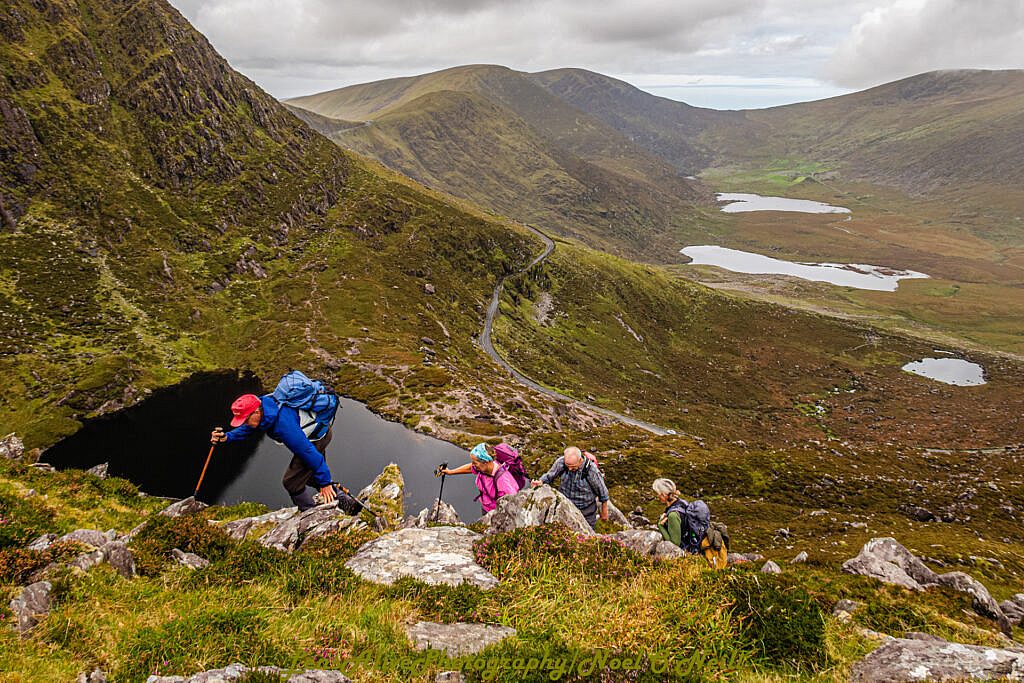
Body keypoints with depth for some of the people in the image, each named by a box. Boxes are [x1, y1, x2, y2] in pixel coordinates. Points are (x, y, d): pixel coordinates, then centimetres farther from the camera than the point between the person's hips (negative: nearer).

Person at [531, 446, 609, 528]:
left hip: (585, 509, -2)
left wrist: (604, 512, 0)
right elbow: (550, 475, -2)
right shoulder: (561, 462, -20)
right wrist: (541, 481, -24)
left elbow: (602, 491, -11)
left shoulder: (591, 470, -26)